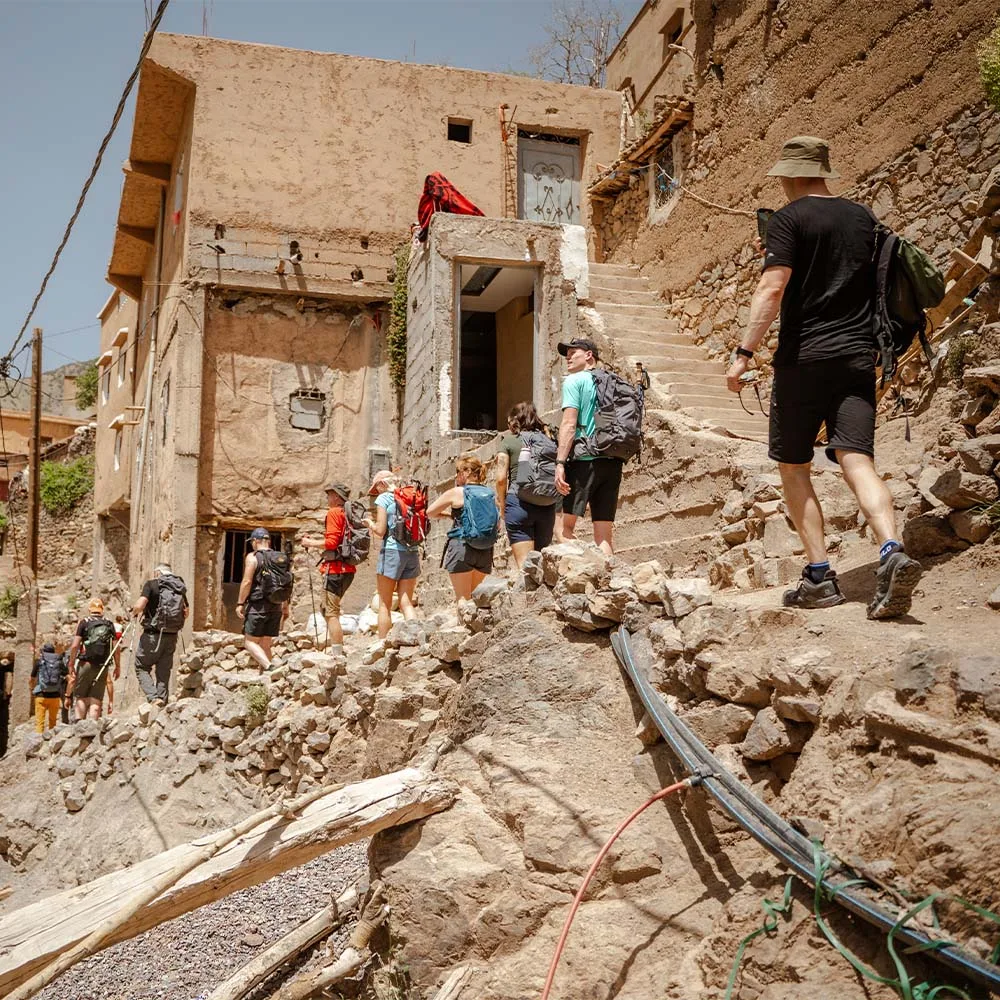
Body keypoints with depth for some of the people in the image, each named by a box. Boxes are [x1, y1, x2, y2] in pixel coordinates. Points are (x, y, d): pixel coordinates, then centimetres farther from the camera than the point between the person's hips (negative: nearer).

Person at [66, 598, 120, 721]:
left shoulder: (84, 622, 1)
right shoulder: (109, 624, 8)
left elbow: (74, 646, -5)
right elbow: (116, 648, 4)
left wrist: (71, 665, 1)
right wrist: (118, 666, 11)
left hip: (85, 664, -2)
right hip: (102, 667, 2)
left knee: (81, 697, 8)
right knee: (96, 700, 3)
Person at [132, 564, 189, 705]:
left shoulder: (152, 584, -5)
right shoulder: (180, 587, 10)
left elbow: (139, 605, -16)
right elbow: (186, 611, 15)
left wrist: (135, 612, 5)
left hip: (153, 634, -5)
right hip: (172, 635, 5)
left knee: (141, 667, 7)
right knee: (164, 670, 13)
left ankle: (153, 697, -10)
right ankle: (162, 699, 8)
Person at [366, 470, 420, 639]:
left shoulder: (384, 499, -4)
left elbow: (381, 531, -10)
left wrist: (370, 523, 12)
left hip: (392, 551, -5)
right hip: (413, 552, 5)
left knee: (385, 604, 5)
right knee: (406, 603, 7)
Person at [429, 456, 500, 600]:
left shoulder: (457, 493, -3)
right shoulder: (492, 495, 8)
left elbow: (429, 513, 4)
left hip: (462, 547, -5)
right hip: (486, 551, 5)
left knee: (463, 598, -3)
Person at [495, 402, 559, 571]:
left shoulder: (509, 441, 3)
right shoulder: (548, 439, 13)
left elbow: (501, 478, -3)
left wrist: (502, 506, 10)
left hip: (519, 502, -4)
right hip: (547, 506, 4)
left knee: (524, 563, -6)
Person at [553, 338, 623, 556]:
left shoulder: (574, 381, 1)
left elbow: (569, 424, -9)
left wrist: (560, 463, -13)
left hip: (585, 460, -6)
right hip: (613, 462, 6)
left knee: (568, 525, -3)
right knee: (604, 532, 5)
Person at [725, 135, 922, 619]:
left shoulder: (788, 219, -4)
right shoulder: (863, 217, 14)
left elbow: (773, 289, -13)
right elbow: (878, 284, 21)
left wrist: (744, 352, -12)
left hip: (804, 357, -4)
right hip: (857, 357, 5)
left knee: (793, 467, 7)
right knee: (857, 460, -3)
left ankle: (819, 576, 3)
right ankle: (892, 551, -26)